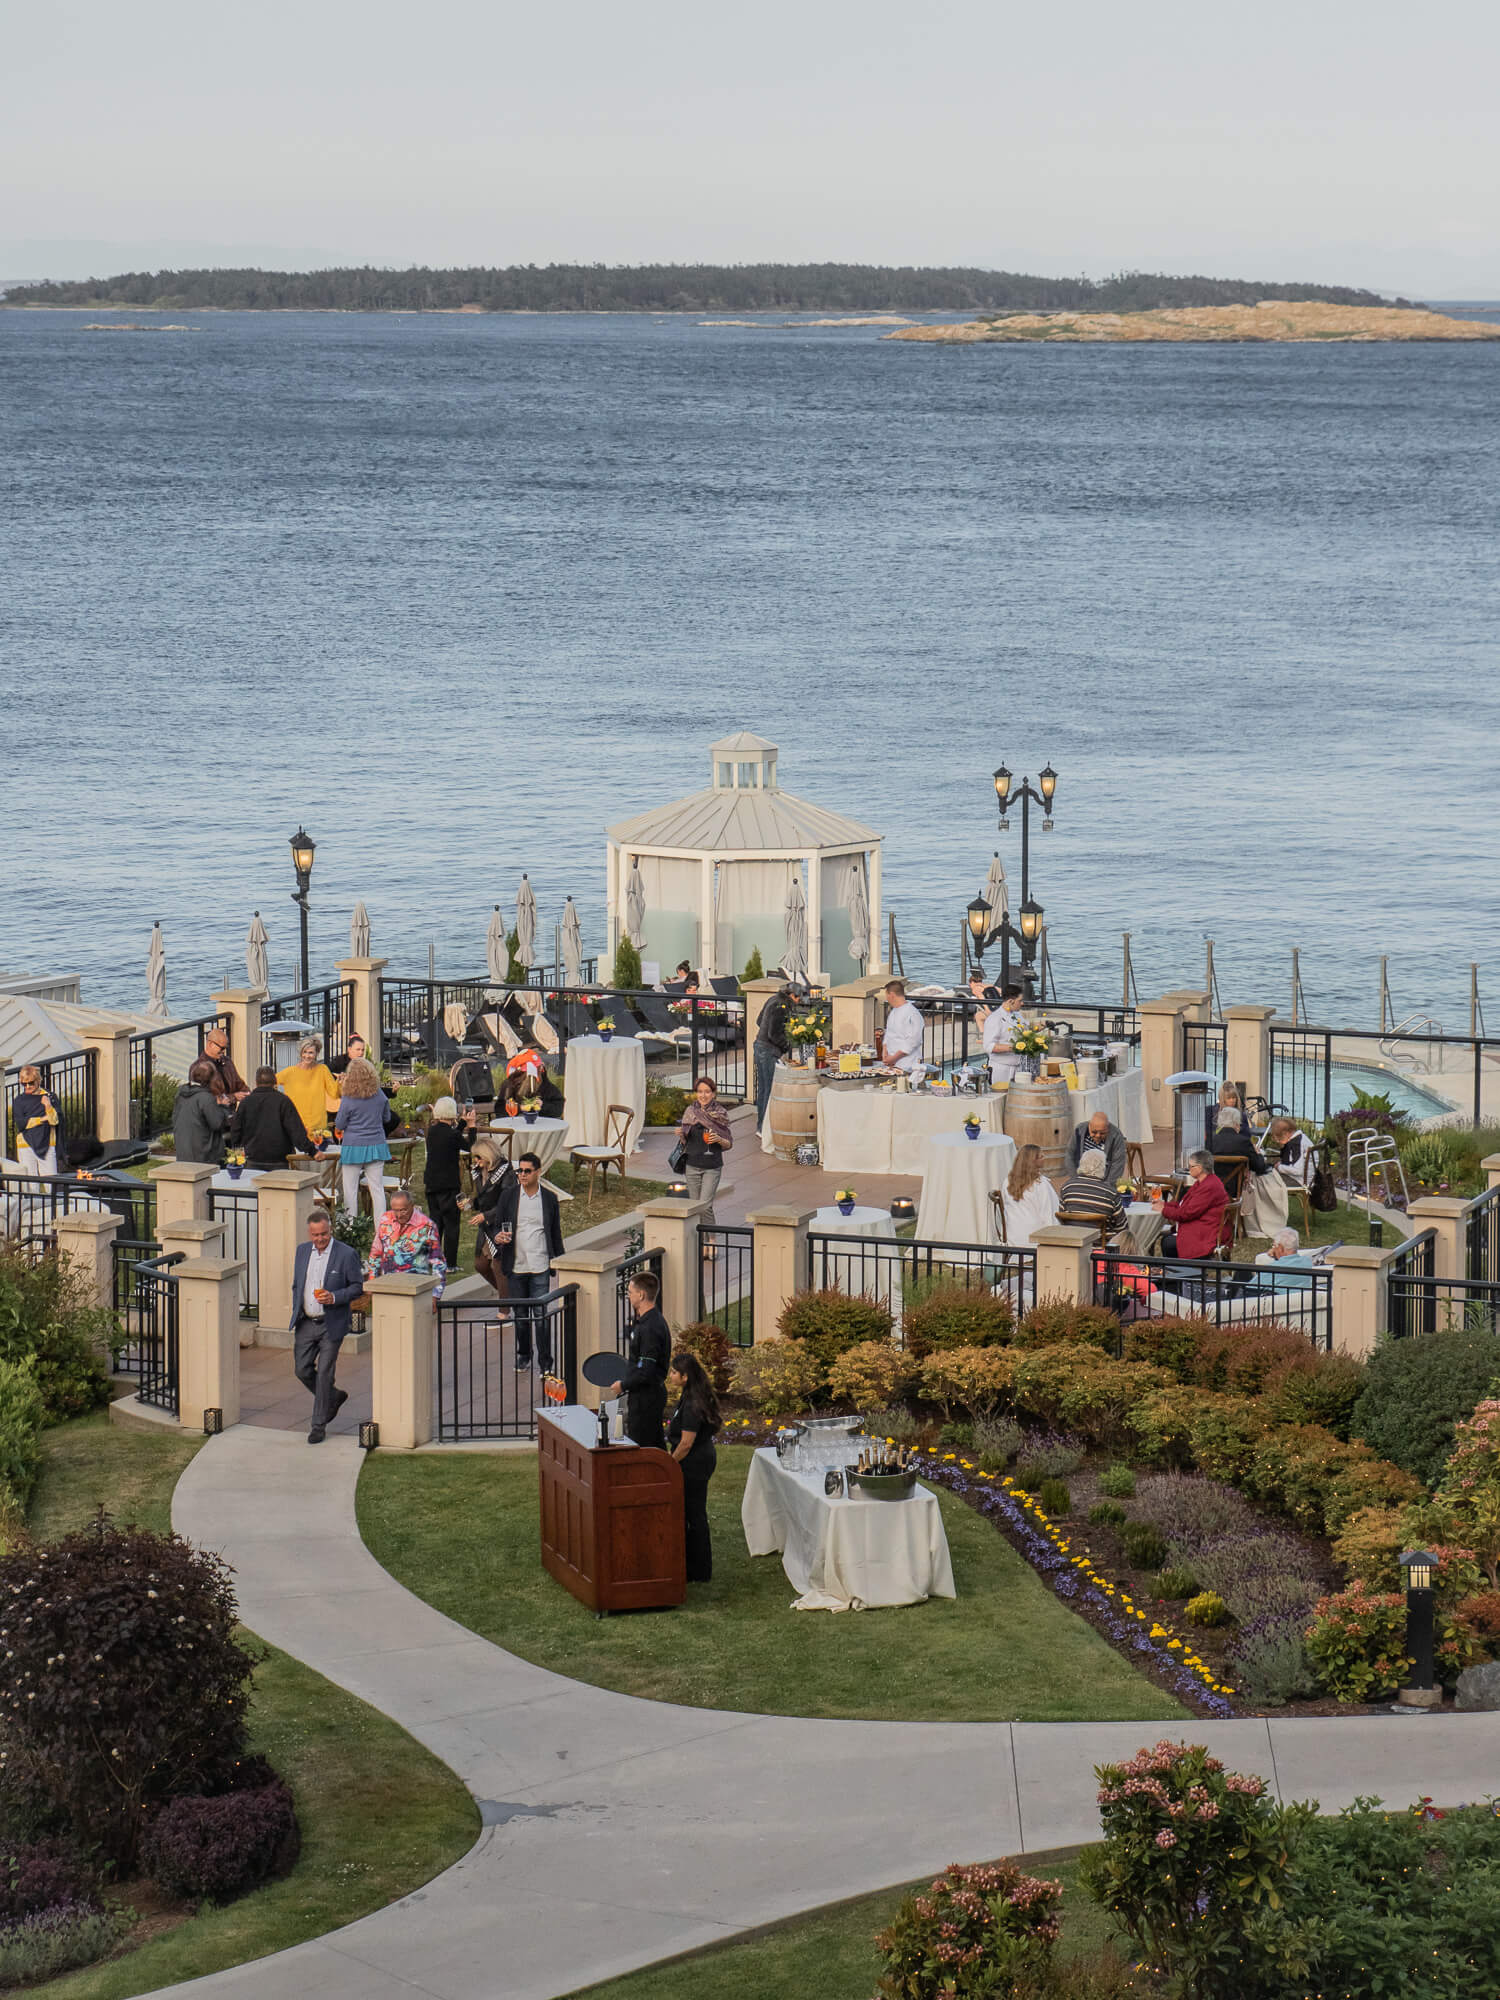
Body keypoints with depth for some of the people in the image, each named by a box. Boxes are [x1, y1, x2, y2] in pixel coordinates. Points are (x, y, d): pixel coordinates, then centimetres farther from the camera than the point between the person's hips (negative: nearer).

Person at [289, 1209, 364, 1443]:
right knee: (302, 1370, 7)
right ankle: (334, 1398, 33)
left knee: (324, 1374, -3)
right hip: (306, 1324, 5)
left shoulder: (346, 1255, -10)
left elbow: (357, 1287, -6)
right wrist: (296, 1315, 14)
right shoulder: (302, 1251, 6)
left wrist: (334, 1297, -22)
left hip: (331, 1325, -5)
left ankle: (319, 1425, 8)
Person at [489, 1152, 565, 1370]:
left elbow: (556, 1232, 10)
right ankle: (523, 1356, 28)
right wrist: (498, 1236, -17)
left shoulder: (549, 1198, 3)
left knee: (541, 1315, -6)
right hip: (516, 1267, 1)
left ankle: (545, 1363, 0)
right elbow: (497, 1226, 7)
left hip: (540, 1267, -1)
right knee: (520, 1314, 11)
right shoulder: (508, 1195, 3)